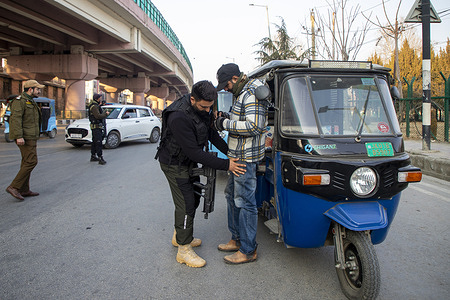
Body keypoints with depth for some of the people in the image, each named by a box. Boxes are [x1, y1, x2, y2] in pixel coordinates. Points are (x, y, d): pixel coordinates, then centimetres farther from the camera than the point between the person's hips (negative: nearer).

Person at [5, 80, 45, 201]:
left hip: (30, 137, 10)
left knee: (27, 162, 10)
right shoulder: (20, 101, -10)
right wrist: (19, 136, -26)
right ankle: (14, 187, -10)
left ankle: (24, 190, 14)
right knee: (31, 161, -14)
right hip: (25, 137, -10)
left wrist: (35, 135, 24)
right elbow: (16, 119, -20)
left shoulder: (30, 102, 21)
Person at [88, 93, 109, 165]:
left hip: (95, 126, 11)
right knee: (98, 143, -15)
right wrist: (106, 114, -14)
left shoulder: (95, 105, 17)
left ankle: (93, 156, 26)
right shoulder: (94, 106, -15)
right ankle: (100, 159, -18)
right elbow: (98, 116, -24)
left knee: (94, 142, 17)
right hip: (96, 126, -11)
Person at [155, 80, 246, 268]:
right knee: (186, 205, -5)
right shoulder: (179, 117, -35)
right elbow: (194, 152, -33)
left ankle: (179, 236, 37)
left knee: (193, 199, 17)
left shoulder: (202, 107, -8)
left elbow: (211, 132, 5)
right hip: (175, 164, -9)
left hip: (189, 161, 9)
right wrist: (225, 165, -30)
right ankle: (184, 250, 10)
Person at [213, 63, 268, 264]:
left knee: (245, 202, -4)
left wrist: (226, 124, -20)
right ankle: (237, 239, 32)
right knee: (232, 196, 18)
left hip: (246, 157, -11)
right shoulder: (241, 94, 16)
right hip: (237, 156, 11)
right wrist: (224, 122, 11)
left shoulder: (252, 94, -17)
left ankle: (248, 251, 8)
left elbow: (254, 126, -27)